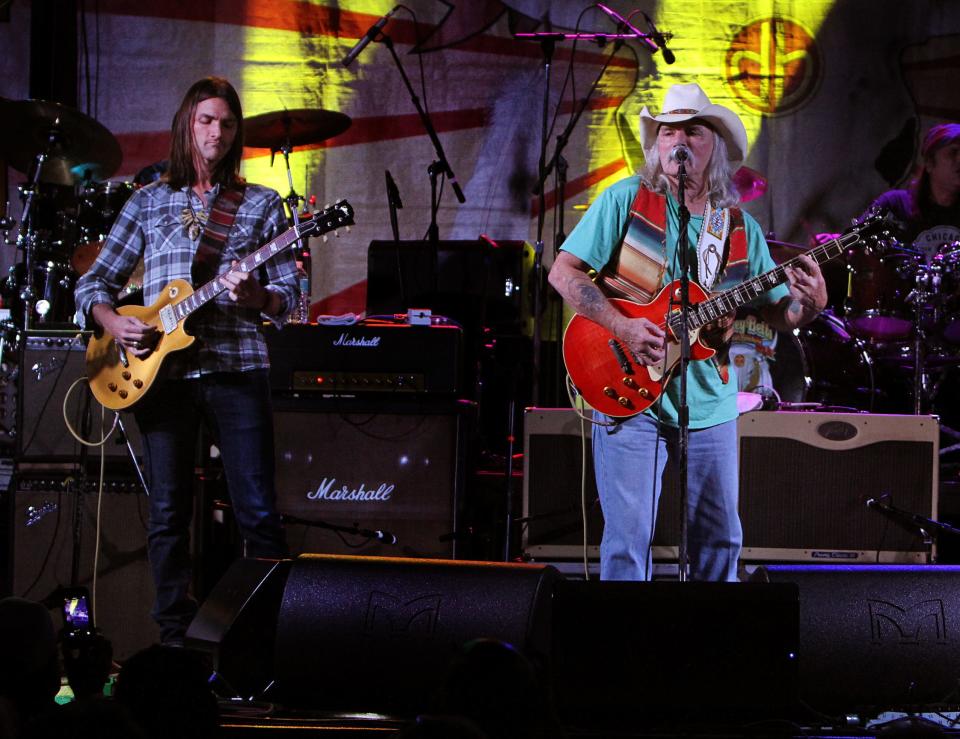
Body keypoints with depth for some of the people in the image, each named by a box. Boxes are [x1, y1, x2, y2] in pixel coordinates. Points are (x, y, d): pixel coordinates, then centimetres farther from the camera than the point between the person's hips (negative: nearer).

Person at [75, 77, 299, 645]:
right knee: (168, 513, 0)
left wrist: (255, 296, -15)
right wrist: (112, 321, -6)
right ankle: (176, 635, 7)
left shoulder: (261, 205, 11)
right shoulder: (149, 202, 14)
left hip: (237, 368, -1)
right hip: (160, 370, 1)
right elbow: (95, 283, 14)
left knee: (258, 511, -7)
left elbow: (289, 297, 7)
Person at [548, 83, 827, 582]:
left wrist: (809, 304, -14)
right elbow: (563, 271, -6)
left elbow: (777, 315, 10)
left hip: (709, 405, 4)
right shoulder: (626, 200, -2)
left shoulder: (739, 228, 8)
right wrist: (622, 327, -18)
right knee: (628, 539, -5)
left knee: (719, 540, 9)